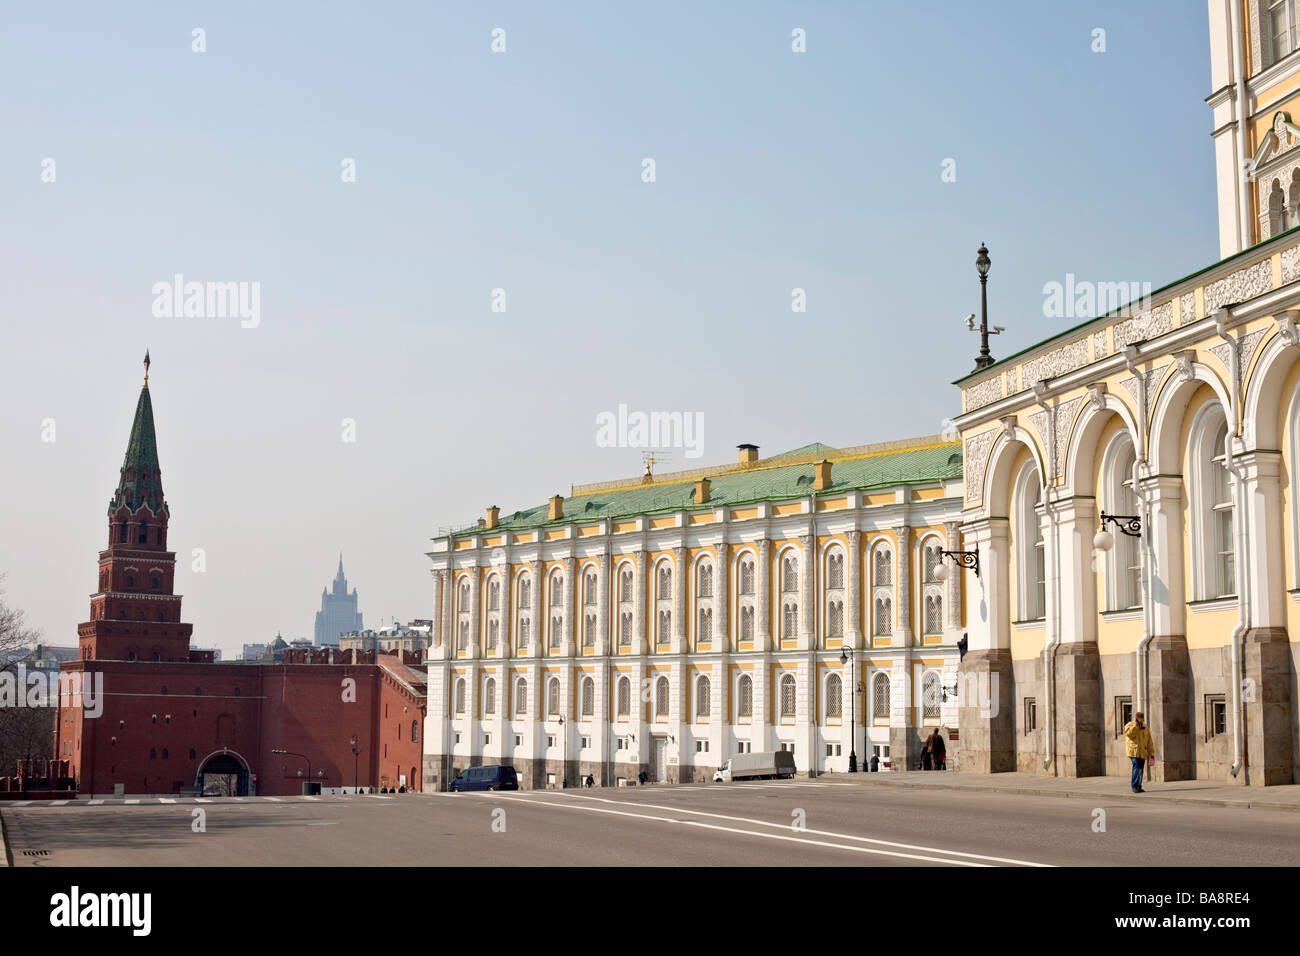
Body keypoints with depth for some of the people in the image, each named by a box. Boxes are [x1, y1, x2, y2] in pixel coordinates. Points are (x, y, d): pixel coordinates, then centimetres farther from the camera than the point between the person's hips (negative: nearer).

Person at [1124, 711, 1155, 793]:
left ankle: (1139, 786, 11)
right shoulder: (1129, 725, 2)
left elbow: (1149, 741, 16)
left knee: (1140, 769, 5)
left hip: (1143, 752, 5)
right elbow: (1129, 734, -19)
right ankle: (1134, 786, -15)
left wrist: (1151, 752, 12)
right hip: (1134, 751, -5)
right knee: (1137, 767, -16)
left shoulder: (1144, 727, 15)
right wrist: (1135, 725, -15)